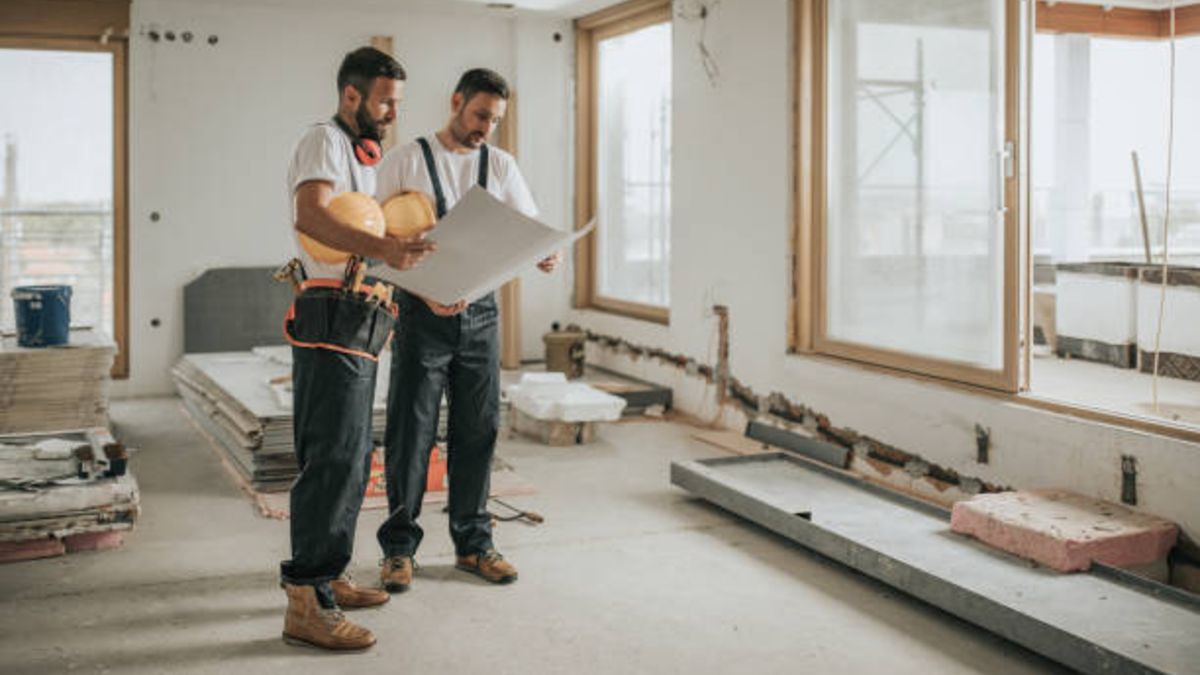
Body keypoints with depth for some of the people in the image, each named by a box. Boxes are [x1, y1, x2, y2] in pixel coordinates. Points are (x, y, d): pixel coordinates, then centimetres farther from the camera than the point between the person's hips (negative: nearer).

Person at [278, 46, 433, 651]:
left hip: (356, 330, 10)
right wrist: (382, 249, -39)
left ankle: (325, 577, 24)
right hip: (331, 324, -10)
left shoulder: (363, 156, 24)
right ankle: (307, 605, -11)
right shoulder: (324, 141, -7)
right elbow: (310, 217, -25)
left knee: (348, 459, 14)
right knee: (334, 459, -13)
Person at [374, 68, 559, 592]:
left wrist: (545, 255, -19)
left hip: (480, 312, 4)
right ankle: (399, 546, 15)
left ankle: (472, 543, 21)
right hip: (422, 313, -4)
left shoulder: (500, 165, 10)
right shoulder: (406, 160, -2)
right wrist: (427, 292, -21)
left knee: (478, 430, 8)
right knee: (411, 431, 1)